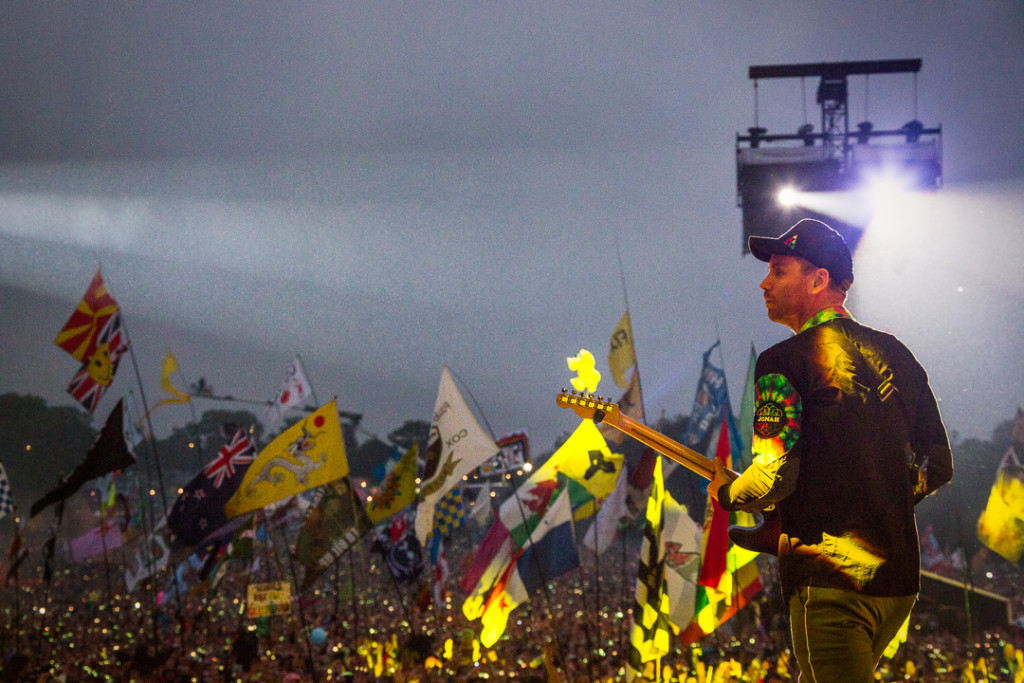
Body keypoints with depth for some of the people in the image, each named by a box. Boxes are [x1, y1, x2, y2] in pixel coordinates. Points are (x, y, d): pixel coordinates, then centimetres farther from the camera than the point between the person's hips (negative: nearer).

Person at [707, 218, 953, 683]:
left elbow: (774, 478, -16)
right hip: (899, 580, 8)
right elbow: (940, 466, 19)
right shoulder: (895, 355, 15)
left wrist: (725, 492, 5)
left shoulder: (784, 361, -7)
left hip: (829, 580, -8)